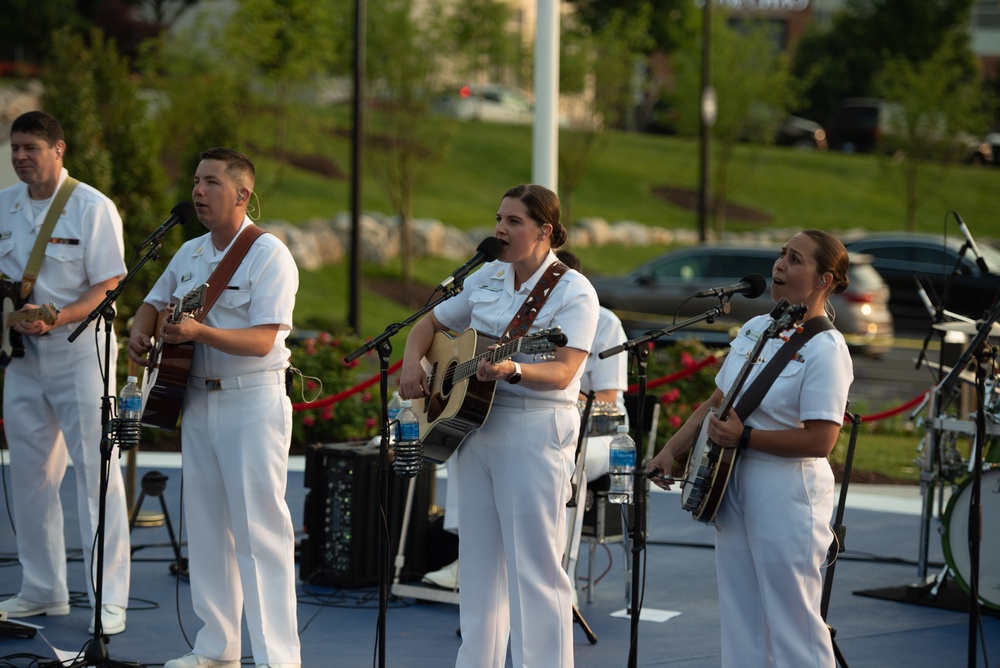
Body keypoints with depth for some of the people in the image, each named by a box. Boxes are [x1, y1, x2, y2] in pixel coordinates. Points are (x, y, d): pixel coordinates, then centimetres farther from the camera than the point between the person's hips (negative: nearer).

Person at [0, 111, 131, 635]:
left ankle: (109, 600, -4)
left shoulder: (92, 207, -8)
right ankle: (43, 590, 21)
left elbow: (109, 285, -11)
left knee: (96, 472, -6)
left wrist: (56, 319, -24)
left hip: (79, 352, -6)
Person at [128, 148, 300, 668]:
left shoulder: (269, 256, -12)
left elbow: (262, 340, -19)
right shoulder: (190, 253, 12)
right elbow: (155, 301, 24)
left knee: (259, 529, -9)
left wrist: (200, 332, -33)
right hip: (197, 400, 8)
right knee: (206, 525, 11)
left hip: (253, 404, -8)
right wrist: (139, 333, 1)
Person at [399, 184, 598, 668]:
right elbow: (429, 324, 21)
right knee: (478, 561, 12)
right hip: (473, 426, 7)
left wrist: (512, 370, -39)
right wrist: (412, 364, 0)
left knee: (534, 567, -6)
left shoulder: (573, 292, -9)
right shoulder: (487, 278, 11)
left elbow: (562, 373, -21)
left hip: (534, 433, -7)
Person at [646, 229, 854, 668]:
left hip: (786, 497, -8)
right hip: (732, 486, 8)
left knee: (792, 623, -4)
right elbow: (717, 401, 19)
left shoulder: (825, 349, -15)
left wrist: (744, 437, -20)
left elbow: (820, 440, -22)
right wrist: (671, 451, 11)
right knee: (740, 619, 12)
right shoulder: (756, 328, 11)